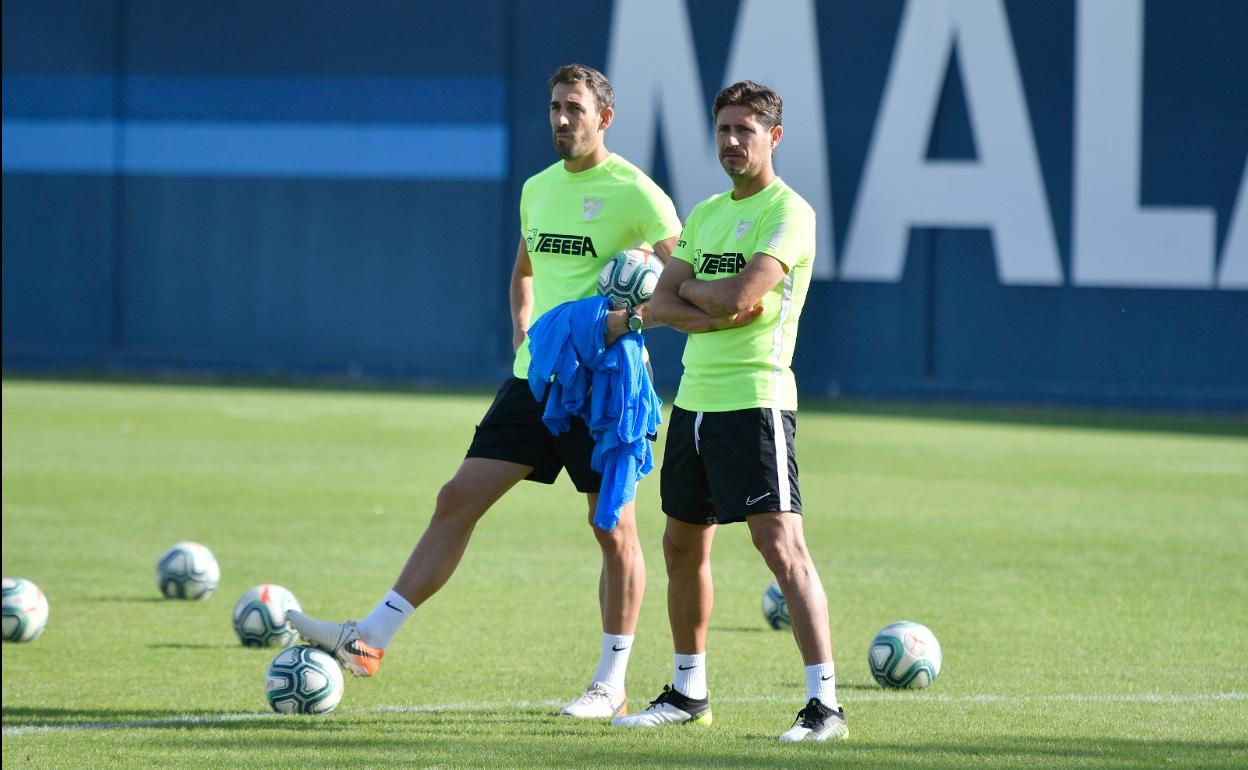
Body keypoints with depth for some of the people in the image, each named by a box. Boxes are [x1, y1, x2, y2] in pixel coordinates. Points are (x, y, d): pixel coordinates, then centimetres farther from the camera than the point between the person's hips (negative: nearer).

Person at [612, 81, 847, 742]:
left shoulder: (789, 213, -9)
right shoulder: (705, 214, 16)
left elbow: (741, 295, -21)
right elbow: (661, 303, 9)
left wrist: (687, 289, -1)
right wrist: (715, 314, -11)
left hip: (755, 399, -8)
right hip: (694, 396, 8)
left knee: (780, 542, -14)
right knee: (683, 545, 14)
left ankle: (824, 703, -15)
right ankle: (688, 691, 27)